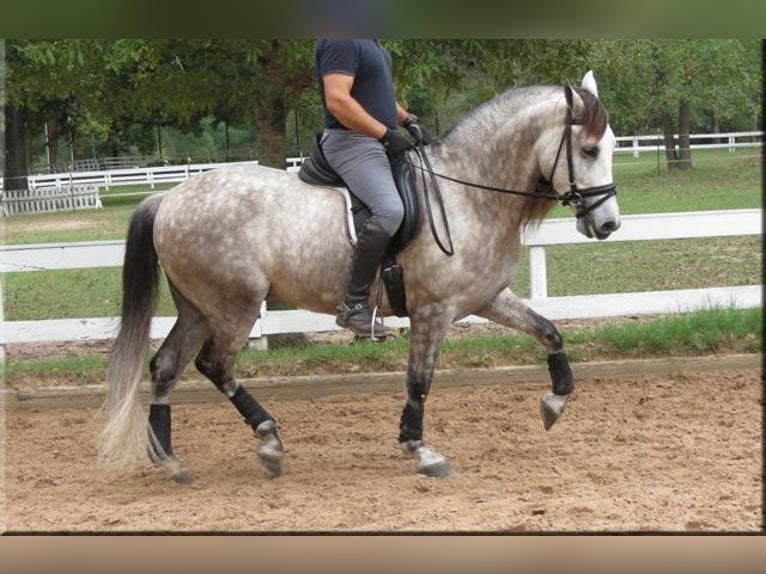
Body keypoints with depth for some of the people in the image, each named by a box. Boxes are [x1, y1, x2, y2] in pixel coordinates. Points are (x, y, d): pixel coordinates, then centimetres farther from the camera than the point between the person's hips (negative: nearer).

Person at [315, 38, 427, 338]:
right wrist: (386, 133, -23)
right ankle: (354, 305, -26)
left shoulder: (369, 43, 16)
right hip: (352, 143, -11)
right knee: (389, 209, -30)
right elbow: (337, 100, -25)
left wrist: (406, 119, 12)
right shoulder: (341, 42, -16)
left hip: (377, 143, 11)